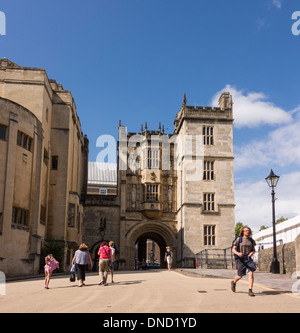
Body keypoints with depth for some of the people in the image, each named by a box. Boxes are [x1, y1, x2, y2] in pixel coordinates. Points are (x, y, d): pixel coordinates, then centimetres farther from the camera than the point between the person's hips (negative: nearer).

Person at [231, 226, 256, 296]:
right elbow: (233, 249, -6)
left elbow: (254, 250, 17)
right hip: (240, 259, -2)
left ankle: (250, 291, -16)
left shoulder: (251, 240, 6)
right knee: (240, 276, 6)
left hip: (248, 259, 3)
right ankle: (234, 282, 40)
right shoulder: (239, 239, -4)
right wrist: (238, 253, -27)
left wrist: (252, 253, -7)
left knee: (251, 273, -18)